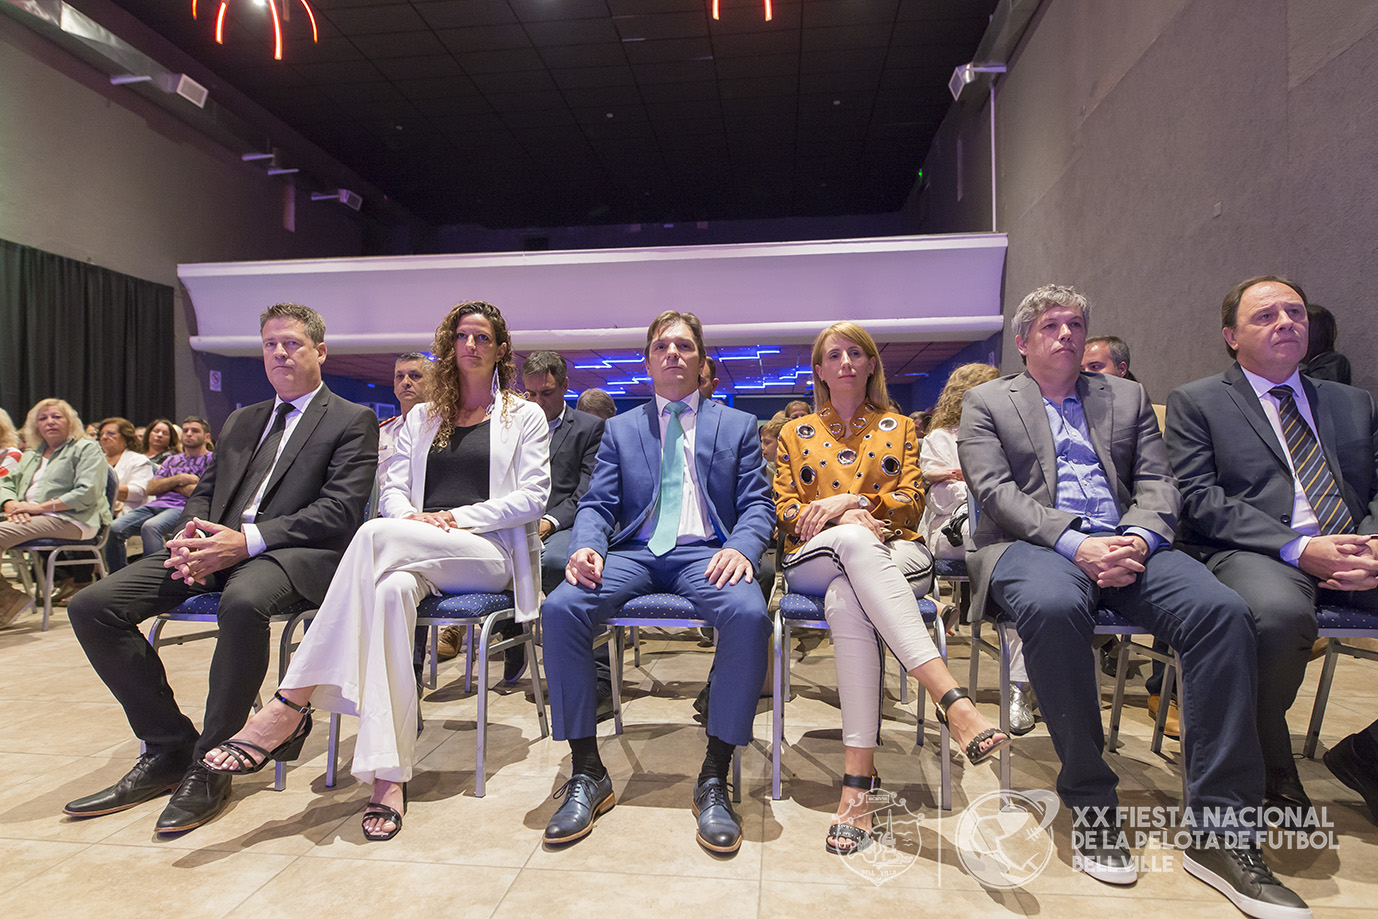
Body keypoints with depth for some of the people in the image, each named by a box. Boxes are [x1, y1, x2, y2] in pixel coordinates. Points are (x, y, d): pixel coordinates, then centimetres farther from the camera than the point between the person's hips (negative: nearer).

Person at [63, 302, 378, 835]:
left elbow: (340, 511, -8)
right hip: (217, 546, 7)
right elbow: (205, 490, 23)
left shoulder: (353, 421, 4)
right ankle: (168, 747, 0)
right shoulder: (241, 421, 27)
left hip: (292, 551, -7)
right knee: (91, 606, -11)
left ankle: (208, 765, -19)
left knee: (243, 602, -39)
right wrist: (192, 532, -3)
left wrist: (247, 540, -19)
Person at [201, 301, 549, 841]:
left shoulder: (524, 416, 13)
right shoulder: (422, 417, 25)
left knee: (377, 536, -32)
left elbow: (532, 498, 0)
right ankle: (389, 774, -38)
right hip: (416, 560, 3)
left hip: (490, 554, -3)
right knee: (390, 589, -37)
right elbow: (392, 491, 16)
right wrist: (413, 516, -9)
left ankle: (291, 705, -32)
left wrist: (458, 516, -11)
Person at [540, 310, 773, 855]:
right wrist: (586, 546, -12)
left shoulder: (738, 426, 18)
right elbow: (597, 504, 12)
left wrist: (740, 547, -15)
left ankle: (714, 779, -20)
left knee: (749, 614, -35)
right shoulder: (620, 429, 22)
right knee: (560, 608, -27)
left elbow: (756, 504, 8)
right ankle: (587, 773, -14)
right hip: (635, 552, 2)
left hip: (703, 553, -1)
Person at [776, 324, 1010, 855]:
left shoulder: (898, 428, 21)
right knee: (854, 540, -41)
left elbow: (911, 503, 10)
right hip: (814, 561, 0)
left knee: (845, 600, -39)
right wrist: (841, 518, -10)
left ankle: (857, 781, -47)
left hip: (894, 557, 0)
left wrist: (852, 499, -9)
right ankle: (951, 698, -53)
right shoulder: (796, 434, 22)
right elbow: (785, 509, 11)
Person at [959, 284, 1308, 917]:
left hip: (1126, 544, 4)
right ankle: (1090, 804, -22)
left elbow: (1157, 484, 13)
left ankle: (1220, 830, -20)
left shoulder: (1127, 397, 24)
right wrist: (1075, 542, -17)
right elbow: (995, 490, -2)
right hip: (1032, 545, -3)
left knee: (1222, 611, -26)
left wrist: (1137, 538, -11)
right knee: (1053, 607, -38)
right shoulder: (987, 402, 13)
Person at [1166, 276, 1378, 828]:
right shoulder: (1195, 403, 9)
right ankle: (1273, 775, -10)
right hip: (1253, 555, -4)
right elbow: (1199, 499, -3)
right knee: (1280, 614, -38)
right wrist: (1298, 547, -15)